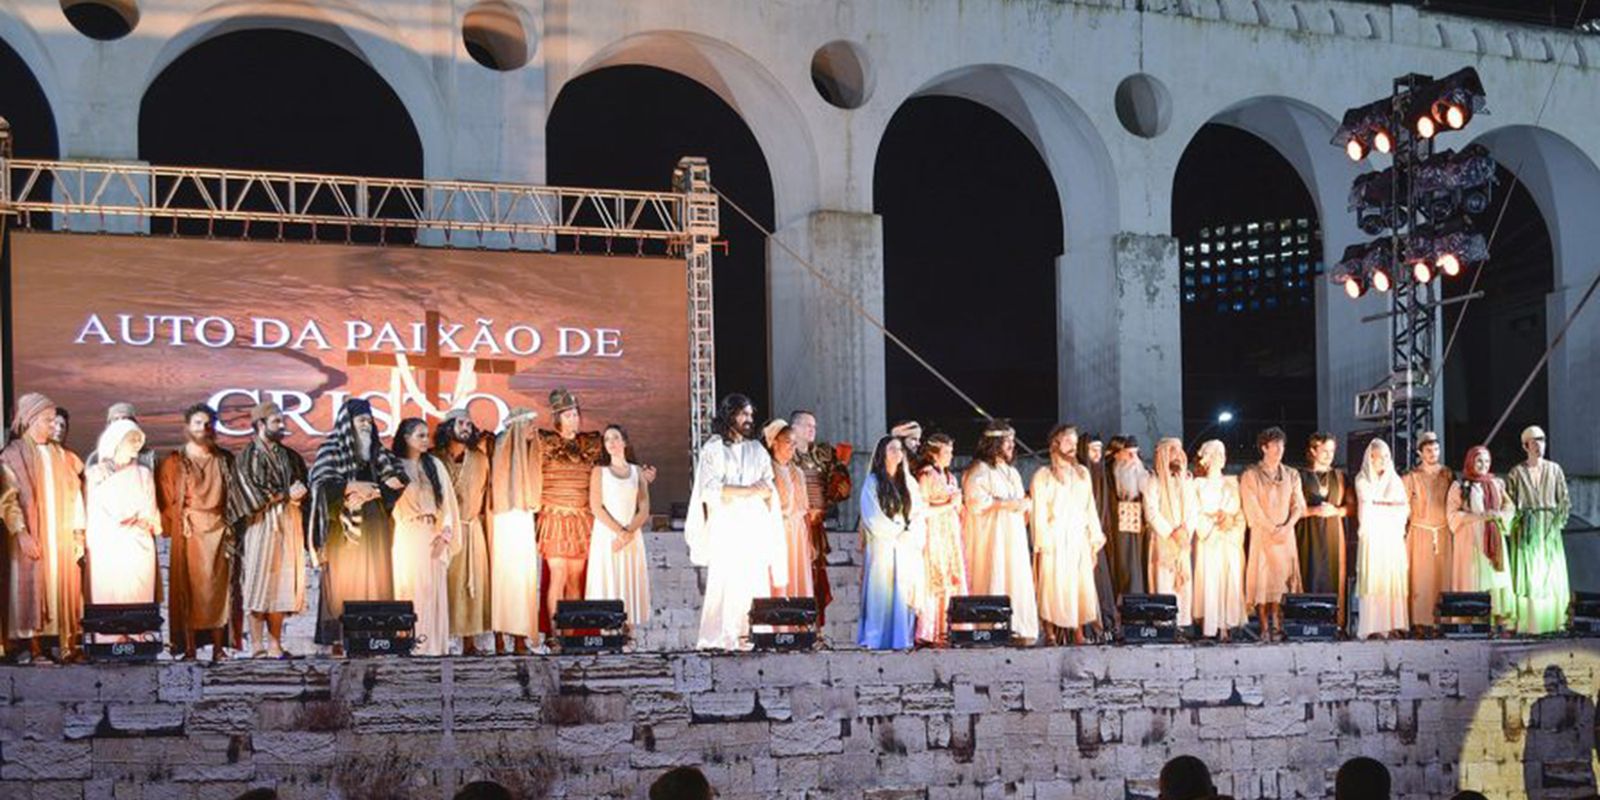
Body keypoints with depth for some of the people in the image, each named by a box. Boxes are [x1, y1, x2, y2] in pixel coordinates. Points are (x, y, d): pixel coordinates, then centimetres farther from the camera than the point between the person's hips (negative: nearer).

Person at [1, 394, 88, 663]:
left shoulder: (59, 455, 13)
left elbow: (74, 493, 10)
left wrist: (78, 532, 2)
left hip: (63, 537, 4)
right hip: (31, 538, -4)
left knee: (66, 587, 0)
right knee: (32, 587, -4)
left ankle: (69, 645, 0)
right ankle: (34, 646, -3)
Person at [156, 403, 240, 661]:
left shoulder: (225, 460, 13)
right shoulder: (174, 462, 5)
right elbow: (166, 500, 3)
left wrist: (231, 527, 3)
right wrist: (179, 526, -6)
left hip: (219, 532, 2)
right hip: (189, 534, -2)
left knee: (220, 587, -1)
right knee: (189, 590, -4)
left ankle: (218, 648, 3)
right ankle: (189, 649, -3)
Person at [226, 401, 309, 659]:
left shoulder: (290, 456, 17)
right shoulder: (248, 456, 0)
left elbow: (304, 486, 16)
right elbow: (254, 495, -8)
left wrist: (300, 492, -7)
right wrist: (287, 494, -7)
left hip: (289, 525, 5)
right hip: (262, 526, -5)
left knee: (282, 584, 3)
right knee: (260, 582, -6)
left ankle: (275, 644, 7)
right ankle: (256, 645, -5)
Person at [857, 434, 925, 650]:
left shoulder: (909, 482, 16)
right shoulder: (873, 482, 1)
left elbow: (918, 513, 10)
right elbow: (872, 518, -7)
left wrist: (910, 534, -7)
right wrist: (897, 533, -10)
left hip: (908, 549, 4)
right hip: (883, 547, -4)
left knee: (907, 593, 1)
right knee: (882, 592, -7)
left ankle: (904, 638, 4)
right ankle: (878, 639, -3)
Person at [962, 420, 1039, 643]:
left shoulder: (1012, 472, 21)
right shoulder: (979, 471, -5)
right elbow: (977, 502, -16)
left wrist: (1024, 503, 7)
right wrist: (1007, 503, -14)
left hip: (1014, 536, 8)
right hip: (991, 536, -8)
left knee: (1018, 580, 0)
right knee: (995, 580, -10)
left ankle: (1017, 627, 1)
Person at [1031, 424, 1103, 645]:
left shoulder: (1083, 473, 15)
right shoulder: (1043, 476, 1)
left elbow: (1090, 507, 15)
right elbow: (1039, 512, -4)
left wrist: (1095, 536, 8)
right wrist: (1042, 542, -11)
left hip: (1079, 539, 4)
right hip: (1055, 540, -4)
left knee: (1082, 584, 0)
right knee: (1054, 585, -7)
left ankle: (1078, 633, 3)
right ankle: (1051, 633, -5)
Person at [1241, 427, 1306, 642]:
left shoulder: (1291, 475, 12)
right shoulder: (1250, 476, 0)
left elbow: (1298, 505, 5)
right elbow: (1252, 508, -7)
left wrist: (1287, 527, -11)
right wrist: (1272, 529, -13)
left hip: (1286, 534, 3)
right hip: (1262, 534, -3)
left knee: (1282, 577, -1)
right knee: (1262, 578, -6)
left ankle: (1278, 626, 2)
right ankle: (1265, 628, -4)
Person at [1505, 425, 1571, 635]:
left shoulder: (1554, 470, 7)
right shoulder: (1517, 472, 3)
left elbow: (1564, 500, 7)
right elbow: (1510, 503, 2)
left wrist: (1558, 522, -3)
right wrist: (1518, 525, -6)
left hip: (1549, 529, 2)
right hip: (1526, 529, -2)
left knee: (1552, 573, 0)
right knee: (1526, 573, -6)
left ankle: (1555, 621, 3)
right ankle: (1526, 623, -5)